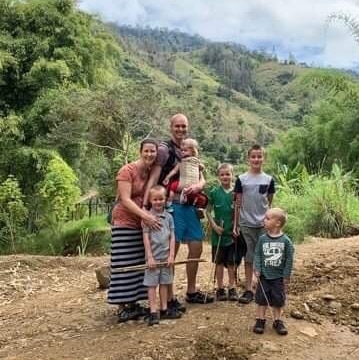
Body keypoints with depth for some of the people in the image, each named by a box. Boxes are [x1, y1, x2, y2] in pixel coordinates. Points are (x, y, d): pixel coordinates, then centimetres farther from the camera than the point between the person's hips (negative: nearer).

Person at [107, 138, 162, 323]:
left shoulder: (152, 172, 5)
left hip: (143, 224, 7)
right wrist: (145, 215, -32)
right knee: (124, 266, -4)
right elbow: (125, 200, -22)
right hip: (125, 223, -7)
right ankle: (121, 307, 3)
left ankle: (133, 303, 20)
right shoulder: (127, 171, -14)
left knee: (138, 265, 10)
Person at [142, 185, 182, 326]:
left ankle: (164, 310, 22)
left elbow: (172, 237, 5)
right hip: (153, 257, -4)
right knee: (152, 284, 1)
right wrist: (150, 257, -11)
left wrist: (171, 255, -1)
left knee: (164, 283, 12)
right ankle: (153, 313, 5)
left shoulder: (168, 217, 5)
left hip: (166, 256, 4)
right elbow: (146, 237, -8)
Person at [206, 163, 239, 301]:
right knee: (219, 262, 9)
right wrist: (214, 226, -10)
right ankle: (220, 289, 19)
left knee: (232, 262, 8)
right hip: (218, 233, -1)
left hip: (233, 233, 1)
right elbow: (208, 211, 1)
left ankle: (232, 288, 20)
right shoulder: (214, 192, -3)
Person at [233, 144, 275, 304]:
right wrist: (235, 225, -1)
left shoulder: (268, 180, 3)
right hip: (246, 224, -1)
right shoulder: (241, 179, 0)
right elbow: (237, 203, 2)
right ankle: (249, 289, 14)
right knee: (249, 257, 6)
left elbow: (270, 203, 9)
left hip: (264, 224, 1)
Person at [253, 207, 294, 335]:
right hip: (264, 276, 1)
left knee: (278, 300, 10)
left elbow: (289, 259, -6)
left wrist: (286, 276, -5)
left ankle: (277, 321, 26)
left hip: (278, 277, -1)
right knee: (261, 298, 8)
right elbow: (257, 255, -1)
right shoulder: (262, 239, -5)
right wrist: (257, 269, -11)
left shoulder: (285, 240, -10)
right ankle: (260, 320, 21)